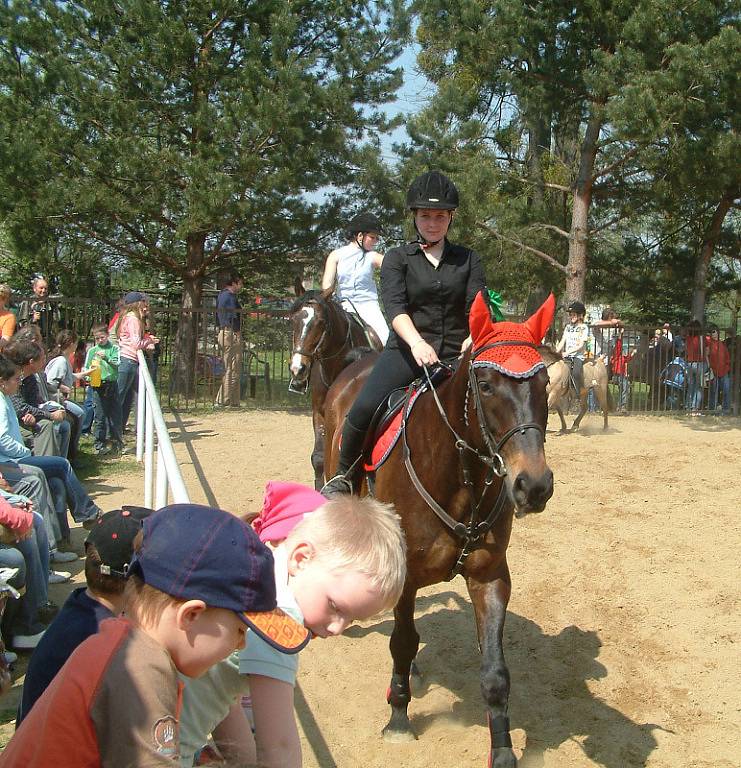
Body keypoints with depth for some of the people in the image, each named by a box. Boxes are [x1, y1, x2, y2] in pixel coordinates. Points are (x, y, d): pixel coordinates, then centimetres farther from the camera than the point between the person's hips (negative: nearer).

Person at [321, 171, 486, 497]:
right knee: (364, 408, -24)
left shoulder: (467, 259, 14)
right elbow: (394, 306, -9)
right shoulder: (397, 258, 8)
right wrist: (416, 342, -29)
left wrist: (474, 338, -24)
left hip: (455, 355, 2)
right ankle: (344, 477, -1)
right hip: (407, 350, -2)